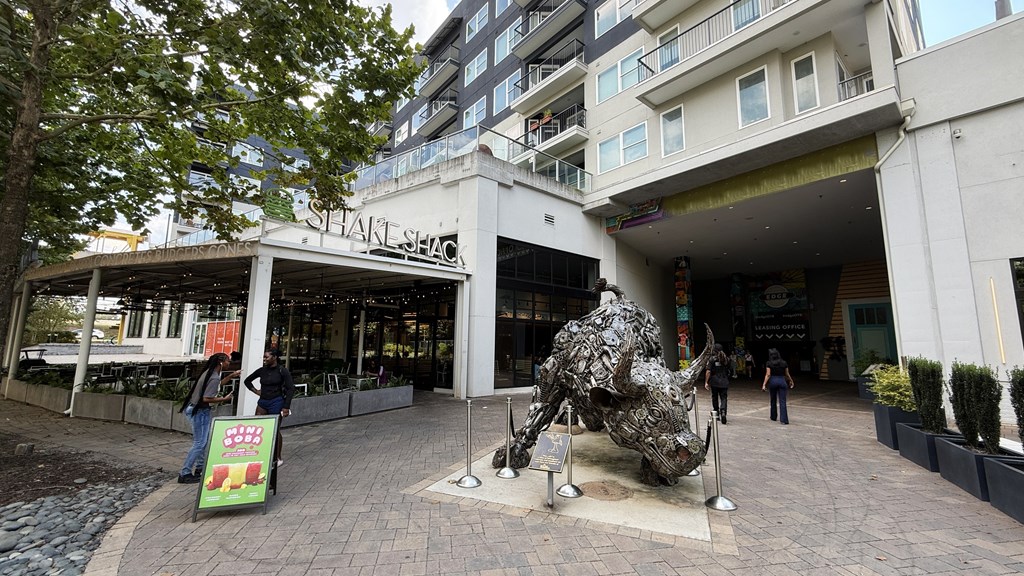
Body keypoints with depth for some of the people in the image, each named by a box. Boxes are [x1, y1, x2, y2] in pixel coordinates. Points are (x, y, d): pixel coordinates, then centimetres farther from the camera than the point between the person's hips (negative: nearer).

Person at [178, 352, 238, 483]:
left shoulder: (210, 372, 7)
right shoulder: (214, 378, -23)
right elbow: (206, 399, -26)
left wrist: (230, 377, 25)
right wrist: (224, 399, -16)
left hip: (200, 410, 10)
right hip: (200, 411, -10)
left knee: (206, 440, 18)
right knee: (199, 443, -5)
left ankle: (200, 468, 28)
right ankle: (184, 474, 1)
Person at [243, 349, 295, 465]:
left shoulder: (282, 371, -9)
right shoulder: (262, 370, 5)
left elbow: (291, 389, -11)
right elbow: (247, 380, 23)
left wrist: (286, 407, -15)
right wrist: (255, 390, 7)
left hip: (276, 402, -5)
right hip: (262, 402, 5)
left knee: (275, 430, 3)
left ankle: (278, 458, 16)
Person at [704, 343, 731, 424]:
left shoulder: (712, 359, -9)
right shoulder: (726, 359, 3)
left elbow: (708, 371, -12)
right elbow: (728, 370, 14)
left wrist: (706, 382, -8)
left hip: (714, 382, -2)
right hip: (724, 382, 2)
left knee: (715, 398, 13)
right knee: (724, 398, 2)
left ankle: (716, 414, 23)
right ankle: (723, 411, -23)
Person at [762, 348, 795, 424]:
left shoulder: (769, 363, -5)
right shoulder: (784, 363, 3)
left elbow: (768, 374, -11)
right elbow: (787, 374, 8)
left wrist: (764, 384, -11)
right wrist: (791, 381, 24)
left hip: (772, 381, -1)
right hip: (782, 381, 1)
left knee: (773, 400, 15)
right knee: (782, 401, -1)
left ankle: (774, 417, 28)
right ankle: (784, 419, -9)